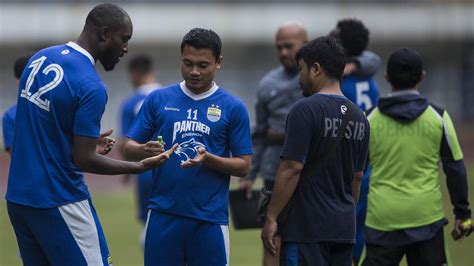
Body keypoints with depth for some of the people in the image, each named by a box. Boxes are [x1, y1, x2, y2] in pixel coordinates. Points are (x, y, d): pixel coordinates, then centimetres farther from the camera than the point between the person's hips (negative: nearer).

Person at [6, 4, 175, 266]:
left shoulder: (39, 58, 7)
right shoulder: (91, 87, -17)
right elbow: (83, 160, -16)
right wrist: (142, 166, -6)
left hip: (17, 196, 8)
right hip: (58, 202, -8)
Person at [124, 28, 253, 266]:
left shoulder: (233, 108, 3)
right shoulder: (158, 99, 7)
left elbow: (243, 166, 2)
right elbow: (129, 148, 6)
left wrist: (208, 159, -16)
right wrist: (147, 151, -16)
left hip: (210, 218, -1)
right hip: (163, 216, 1)